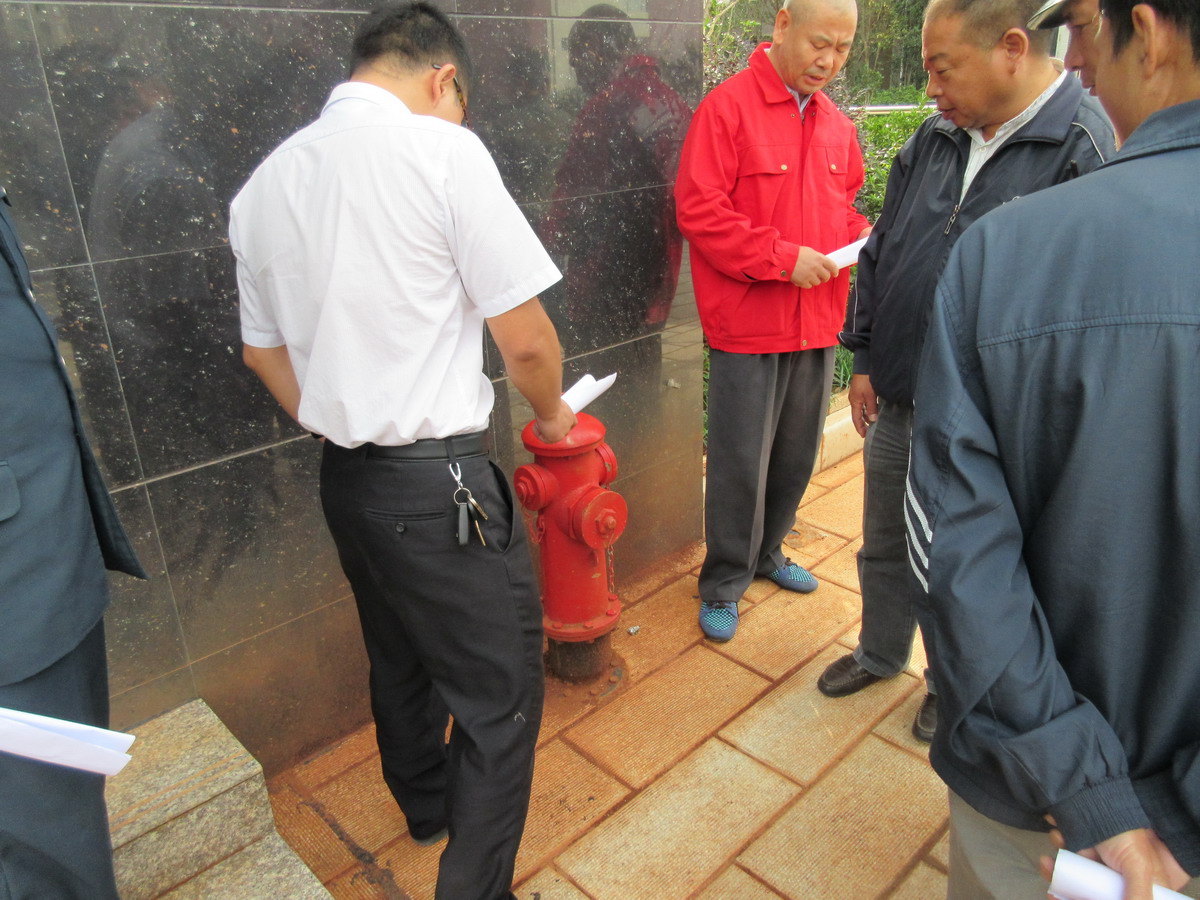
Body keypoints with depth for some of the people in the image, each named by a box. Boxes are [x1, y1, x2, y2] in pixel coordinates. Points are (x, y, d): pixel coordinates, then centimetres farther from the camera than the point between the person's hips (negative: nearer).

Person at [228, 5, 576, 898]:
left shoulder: (264, 182, 7)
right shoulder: (443, 151, -14)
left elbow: (265, 349, 15)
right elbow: (525, 339, -14)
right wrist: (551, 410, 6)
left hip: (343, 477, 8)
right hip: (439, 479, -8)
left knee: (398, 658, 27)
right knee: (500, 694, 7)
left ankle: (425, 803, 52)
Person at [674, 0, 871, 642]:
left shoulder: (835, 124, 13)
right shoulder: (727, 107, -9)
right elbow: (699, 209, -16)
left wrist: (863, 241, 2)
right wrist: (784, 258, -19)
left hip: (818, 321, 7)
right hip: (748, 325, -7)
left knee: (797, 451, 17)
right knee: (741, 462, 1)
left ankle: (766, 553, 38)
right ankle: (723, 585, 20)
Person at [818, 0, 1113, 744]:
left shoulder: (1086, 148, -16)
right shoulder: (934, 139, 5)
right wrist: (866, 359, 9)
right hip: (895, 402, 6)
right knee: (884, 545, 21)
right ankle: (881, 654, 46)